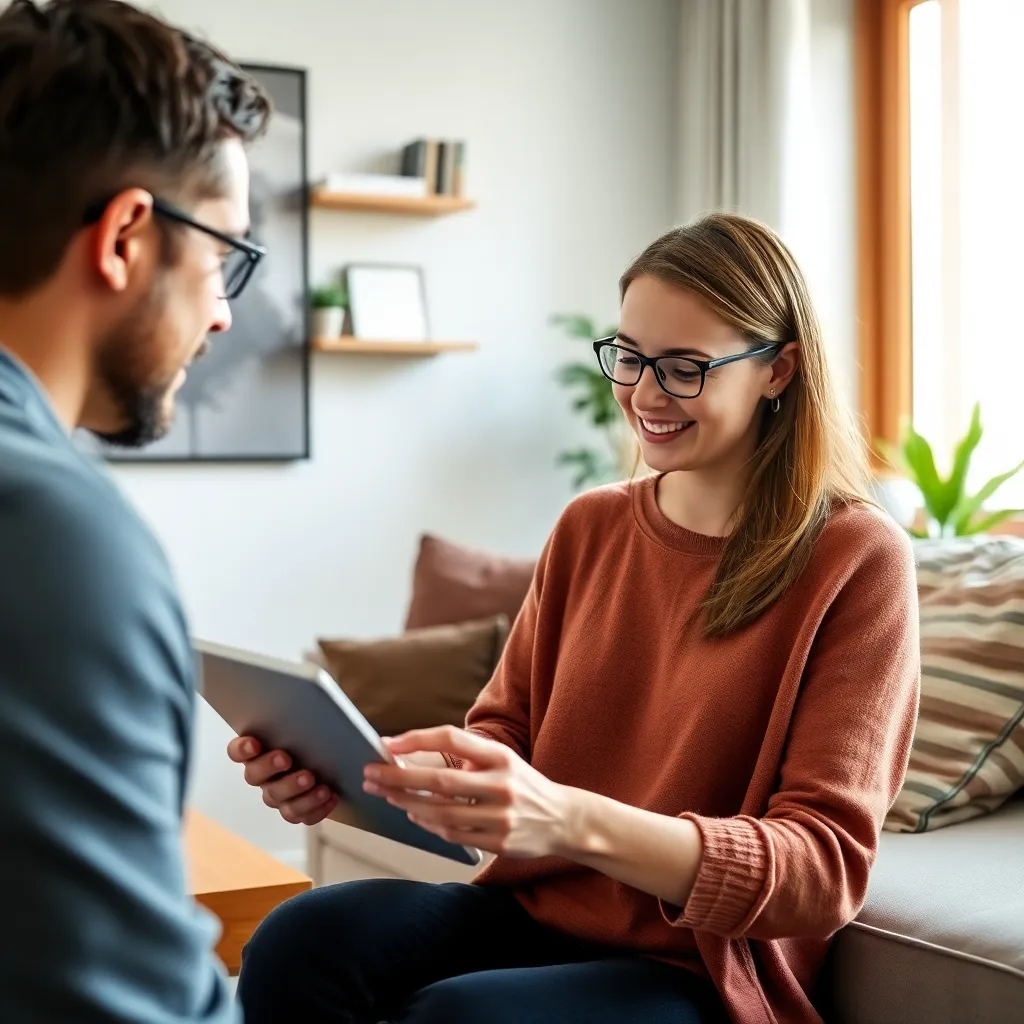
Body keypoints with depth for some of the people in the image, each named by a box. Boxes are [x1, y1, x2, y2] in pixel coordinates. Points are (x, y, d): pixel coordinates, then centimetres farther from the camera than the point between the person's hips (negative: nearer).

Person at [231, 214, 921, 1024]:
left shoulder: (856, 561, -10)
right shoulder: (590, 529, 6)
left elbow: (825, 867, -16)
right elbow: (504, 733, 7)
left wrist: (573, 821, -33)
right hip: (535, 908, 5)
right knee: (296, 947, -22)